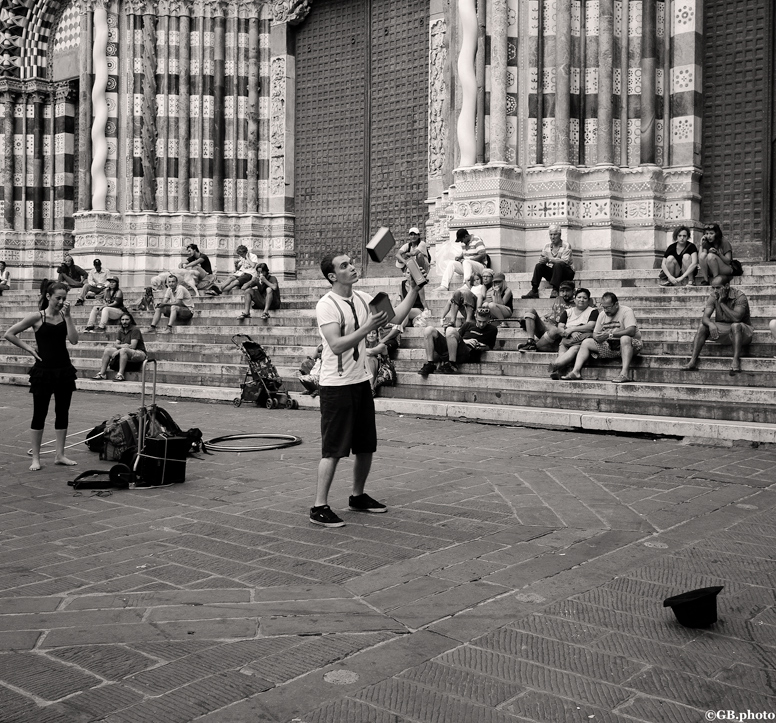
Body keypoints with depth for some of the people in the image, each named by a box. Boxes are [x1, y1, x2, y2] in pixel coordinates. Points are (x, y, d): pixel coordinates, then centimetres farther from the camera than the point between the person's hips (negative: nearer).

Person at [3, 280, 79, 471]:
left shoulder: (64, 317, 4)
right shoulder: (37, 317, -6)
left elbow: (74, 340, -10)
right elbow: (9, 334, -3)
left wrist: (67, 316, -13)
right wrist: (29, 348, -4)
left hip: (64, 369, 4)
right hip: (44, 369, -4)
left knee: (62, 413, 8)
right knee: (40, 414, 2)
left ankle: (59, 455, 16)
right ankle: (35, 457, 11)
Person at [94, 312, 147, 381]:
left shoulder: (135, 330, -10)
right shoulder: (120, 331, 11)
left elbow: (132, 346, -19)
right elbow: (116, 345, 4)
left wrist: (117, 351, -21)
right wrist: (122, 346, -20)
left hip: (139, 353, -7)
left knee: (123, 350, -35)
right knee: (107, 350, -7)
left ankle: (120, 374, -37)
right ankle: (102, 373, -11)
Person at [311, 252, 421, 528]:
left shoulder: (362, 298, 9)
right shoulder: (327, 305, -16)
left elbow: (395, 317, 11)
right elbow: (337, 346, -24)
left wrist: (413, 289, 5)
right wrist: (367, 327, -29)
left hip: (361, 381, 8)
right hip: (336, 386, -8)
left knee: (366, 446, 15)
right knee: (333, 450, -5)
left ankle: (357, 497, 31)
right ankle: (319, 507, 4)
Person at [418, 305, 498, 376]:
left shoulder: (492, 330, 15)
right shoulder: (467, 325, 24)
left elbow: (489, 347, 20)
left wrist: (482, 348, -2)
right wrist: (466, 341, 2)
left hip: (468, 352, -5)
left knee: (450, 330, -31)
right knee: (429, 330, -10)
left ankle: (452, 365, -27)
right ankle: (429, 364, -18)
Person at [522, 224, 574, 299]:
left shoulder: (566, 246, -8)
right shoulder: (547, 246, 9)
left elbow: (564, 261, -22)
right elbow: (541, 260, 2)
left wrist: (549, 259, -31)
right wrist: (543, 260, -24)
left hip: (567, 273, -5)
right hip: (552, 272, 5)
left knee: (558, 265, -34)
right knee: (539, 266, -15)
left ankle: (555, 290, -39)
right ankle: (534, 291, -23)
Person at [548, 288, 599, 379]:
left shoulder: (593, 311, 14)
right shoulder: (567, 312, 22)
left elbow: (591, 326, -4)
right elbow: (559, 329, 9)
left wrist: (572, 329, -8)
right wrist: (572, 333, -11)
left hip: (583, 340, -3)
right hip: (568, 340, 3)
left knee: (575, 349, -37)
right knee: (562, 348, -33)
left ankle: (555, 365, -60)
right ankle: (557, 370, -59)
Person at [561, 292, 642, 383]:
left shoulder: (626, 311, -12)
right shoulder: (602, 315, 9)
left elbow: (631, 331, -27)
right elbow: (595, 333, 12)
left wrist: (610, 334, -30)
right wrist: (597, 337, -14)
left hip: (628, 345, -7)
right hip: (609, 346, 7)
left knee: (625, 338, -40)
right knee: (586, 343, -3)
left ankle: (625, 373, -45)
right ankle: (575, 371, -16)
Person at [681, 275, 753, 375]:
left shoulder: (740, 297, -17)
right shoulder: (713, 297, -3)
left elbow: (736, 318, -32)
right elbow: (705, 317, -14)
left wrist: (722, 303, -27)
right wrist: (711, 324, -38)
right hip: (723, 333, 5)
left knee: (736, 326, -36)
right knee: (702, 327, -16)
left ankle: (736, 361, -40)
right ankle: (693, 362, -25)